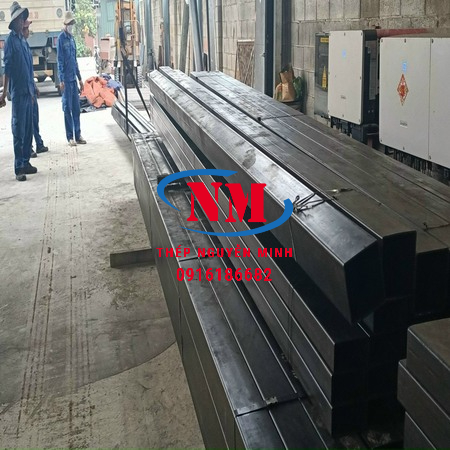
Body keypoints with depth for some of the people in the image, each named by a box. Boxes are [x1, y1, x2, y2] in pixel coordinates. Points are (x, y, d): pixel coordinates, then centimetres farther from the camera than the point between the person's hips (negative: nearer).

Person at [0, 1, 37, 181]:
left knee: (28, 129, 11)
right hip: (18, 91, -8)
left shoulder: (23, 41, 17)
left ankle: (25, 162, 19)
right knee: (18, 129, -6)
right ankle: (18, 168, -4)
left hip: (27, 91, 8)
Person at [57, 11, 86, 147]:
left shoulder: (72, 38, 15)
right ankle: (70, 137, 1)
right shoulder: (61, 38, -8)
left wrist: (79, 78, 18)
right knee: (67, 108, -2)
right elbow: (60, 60, -12)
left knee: (76, 107, 8)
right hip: (66, 79, -7)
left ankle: (78, 135, 13)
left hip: (74, 78, 7)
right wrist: (61, 80, -17)